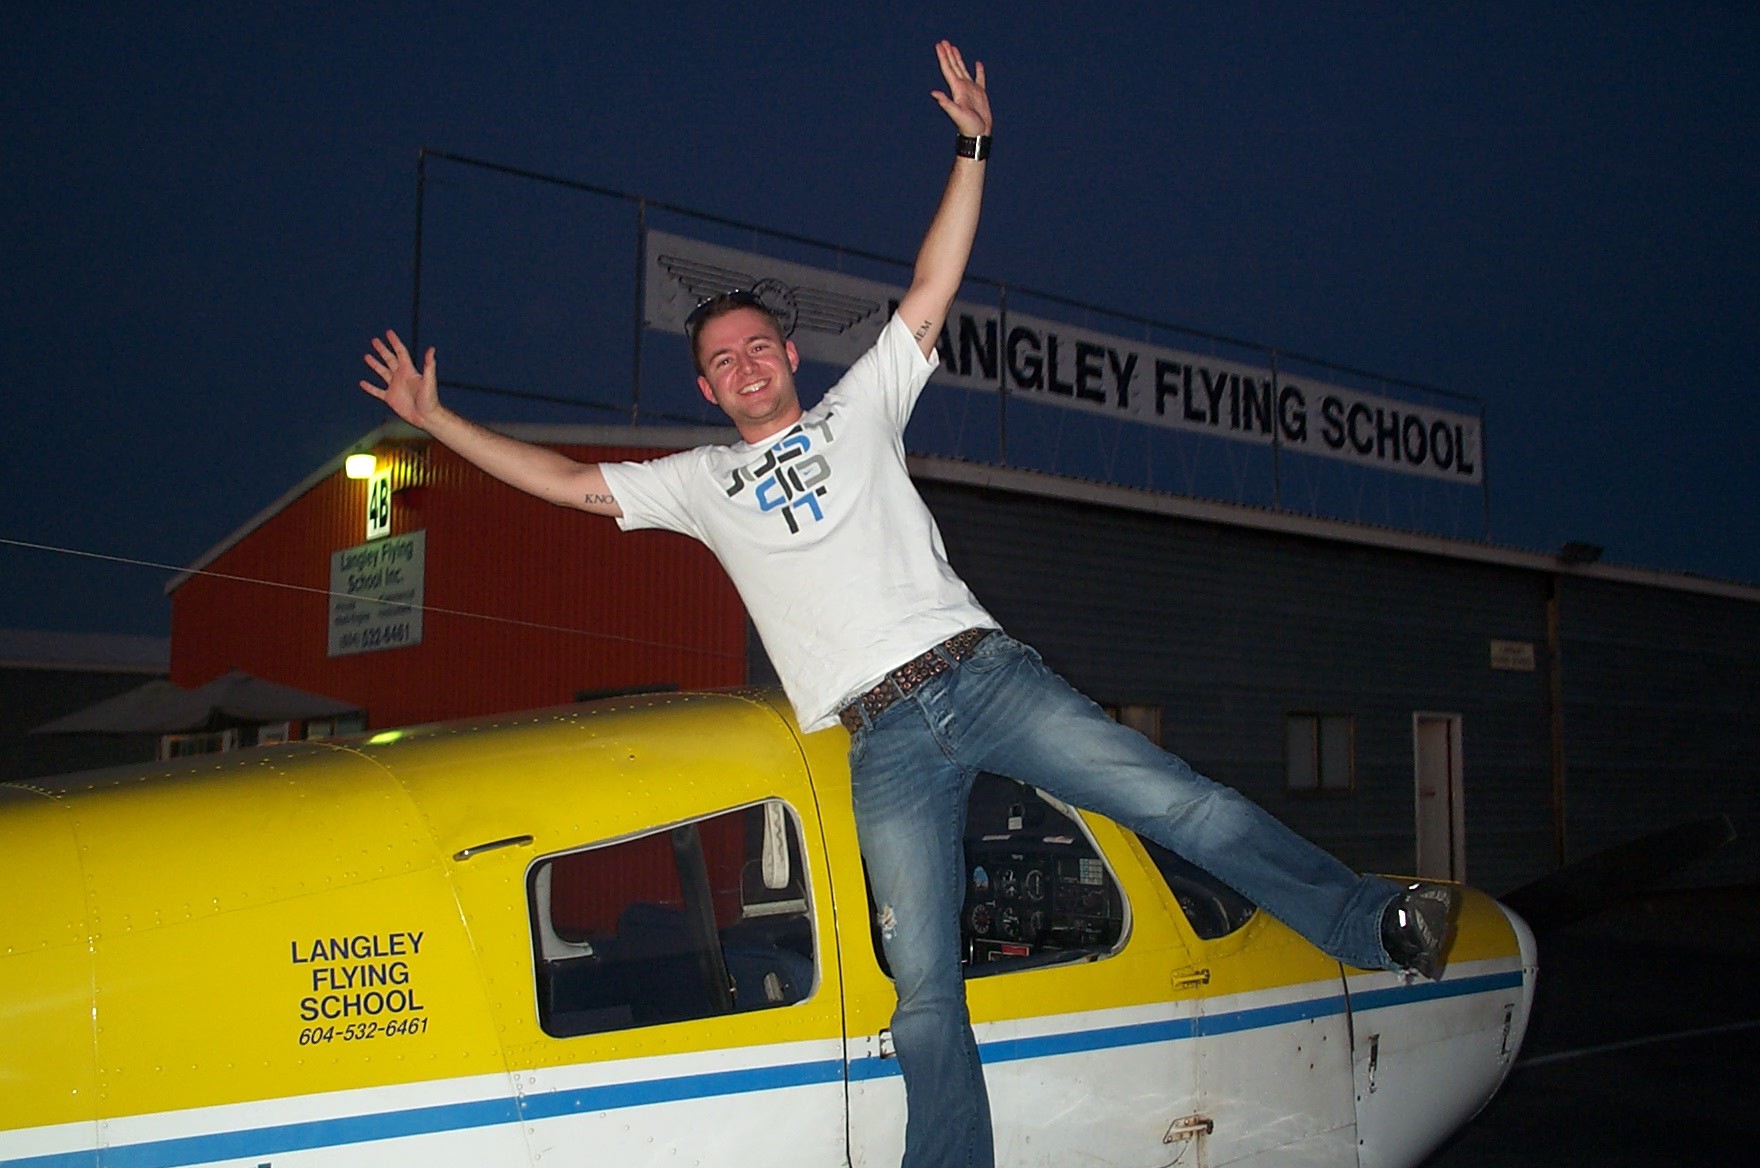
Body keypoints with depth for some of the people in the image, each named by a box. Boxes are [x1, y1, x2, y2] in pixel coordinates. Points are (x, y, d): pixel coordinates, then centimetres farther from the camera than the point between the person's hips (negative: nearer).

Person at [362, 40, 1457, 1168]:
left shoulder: (860, 405, 16)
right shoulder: (703, 481, 19)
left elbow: (933, 291, 10)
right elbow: (568, 479, 19)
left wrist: (972, 149, 3)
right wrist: (434, 417, 17)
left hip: (982, 670, 0)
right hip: (885, 743, 1)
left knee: (1180, 800, -10)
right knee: (924, 988, -5)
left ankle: (1377, 925, -6)